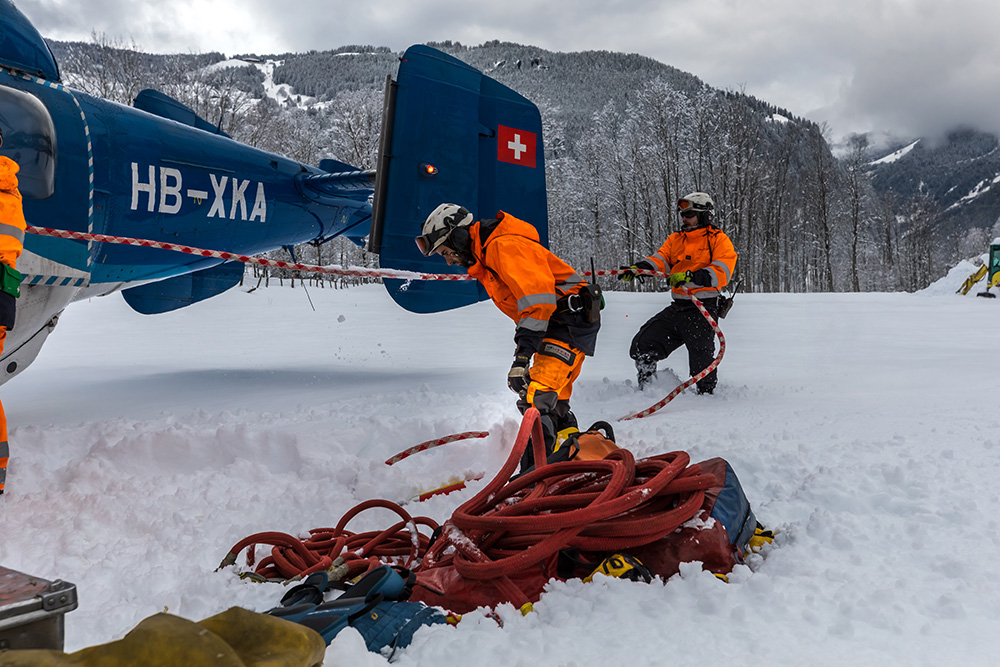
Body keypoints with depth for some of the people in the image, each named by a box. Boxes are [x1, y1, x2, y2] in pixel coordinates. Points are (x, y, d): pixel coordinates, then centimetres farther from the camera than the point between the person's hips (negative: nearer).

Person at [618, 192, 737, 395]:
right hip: (676, 308, 6)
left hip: (702, 310, -6)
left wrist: (691, 277, -32)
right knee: (642, 346, 3)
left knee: (701, 364, -7)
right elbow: (660, 260, 2)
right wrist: (637, 268, -19)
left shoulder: (718, 240, -2)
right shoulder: (675, 239, 17)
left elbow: (721, 272, -17)